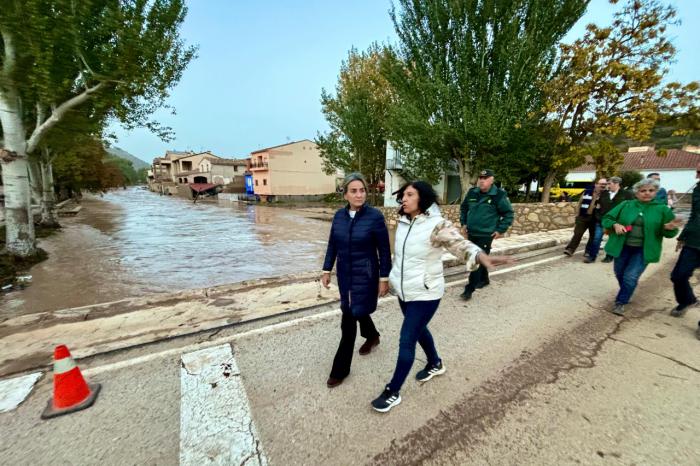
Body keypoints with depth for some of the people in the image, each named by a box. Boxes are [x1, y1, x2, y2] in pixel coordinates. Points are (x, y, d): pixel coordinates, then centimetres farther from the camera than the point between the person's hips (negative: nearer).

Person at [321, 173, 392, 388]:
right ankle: (372, 336, 54)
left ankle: (340, 369, 16)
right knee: (356, 310, 23)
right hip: (344, 274, 5)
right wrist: (327, 270, 8)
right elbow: (332, 245, 8)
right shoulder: (339, 215, -1)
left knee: (349, 320, -2)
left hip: (365, 275, -5)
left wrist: (384, 278, -9)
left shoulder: (375, 216, -15)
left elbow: (384, 250, -10)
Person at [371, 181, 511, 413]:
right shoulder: (403, 222, 1)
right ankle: (435, 364, 53)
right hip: (404, 291, 7)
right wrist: (392, 279, 19)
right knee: (419, 330, 25)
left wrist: (481, 257, -53)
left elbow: (460, 244, -33)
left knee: (406, 341, 1)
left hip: (424, 294, -7)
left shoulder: (437, 225, -20)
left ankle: (393, 392, 20)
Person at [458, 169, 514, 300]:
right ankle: (484, 279, 41)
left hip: (485, 235, -5)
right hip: (471, 233, 6)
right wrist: (463, 223, 10)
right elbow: (463, 208, 17)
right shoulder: (472, 192, 2)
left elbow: (508, 213, -3)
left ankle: (469, 289, -3)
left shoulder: (499, 195, -10)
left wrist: (500, 230, -7)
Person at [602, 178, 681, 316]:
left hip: (643, 250, -2)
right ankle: (626, 294, 43)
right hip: (622, 247, 2)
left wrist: (669, 229, -20)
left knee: (630, 277, -7)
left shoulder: (662, 209, -1)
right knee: (620, 275, 15)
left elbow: (670, 232, 3)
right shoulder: (625, 205, 0)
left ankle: (620, 302, 13)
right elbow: (606, 219, 2)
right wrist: (615, 224, -18)